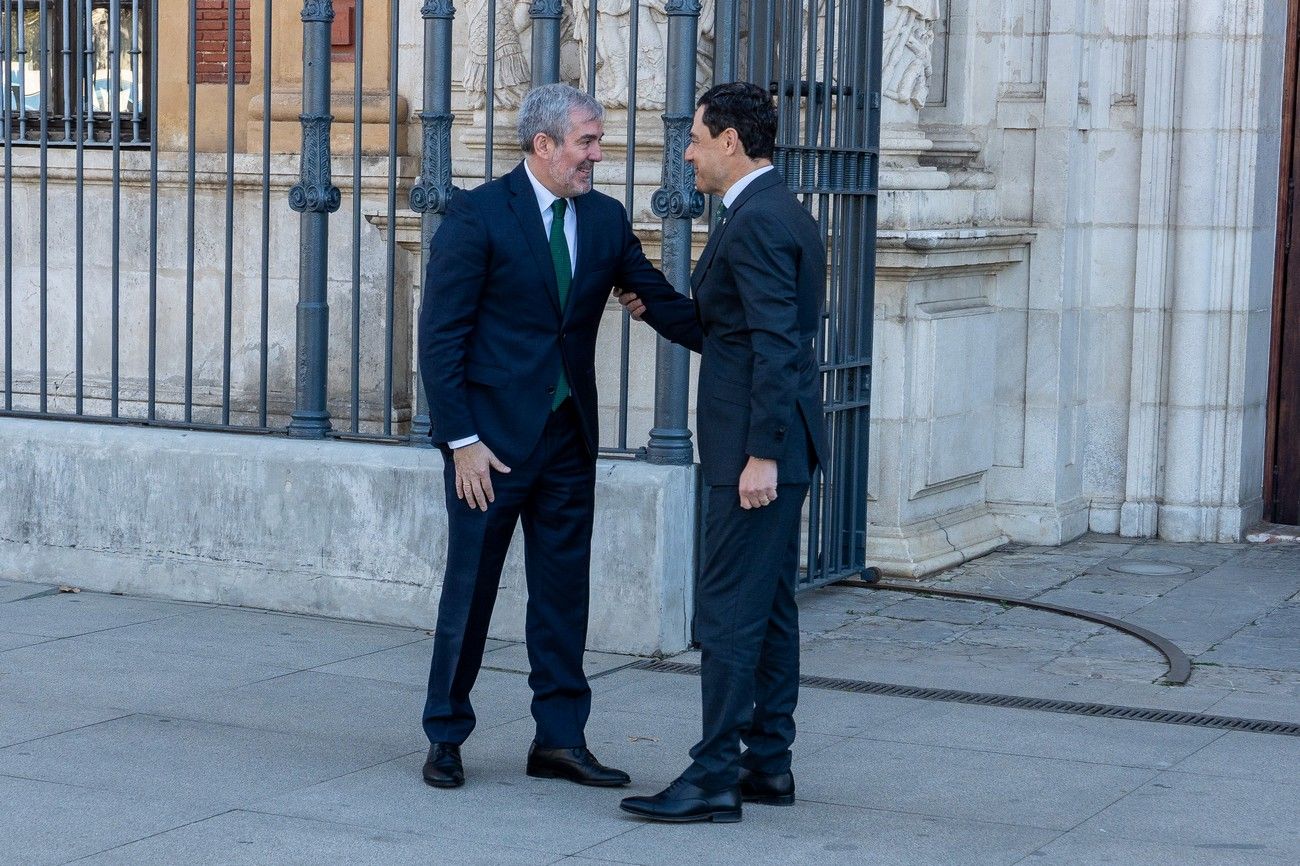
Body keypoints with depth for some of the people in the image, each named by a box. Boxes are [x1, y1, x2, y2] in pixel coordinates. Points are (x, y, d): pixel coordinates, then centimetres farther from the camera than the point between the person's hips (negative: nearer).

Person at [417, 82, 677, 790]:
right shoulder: (477, 216, -10)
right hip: (493, 435, -5)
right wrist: (461, 440, -15)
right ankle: (445, 737, 18)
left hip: (569, 437, 5)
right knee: (470, 587, 4)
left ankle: (560, 739, 18)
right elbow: (440, 335, -11)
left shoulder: (605, 219, 7)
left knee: (563, 590, 9)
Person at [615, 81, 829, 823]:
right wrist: (653, 307, 15)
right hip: (777, 443, 11)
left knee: (731, 609, -8)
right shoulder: (785, 213, 16)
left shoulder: (756, 222, -16)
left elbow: (775, 345, -22)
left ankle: (715, 776, -5)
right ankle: (768, 763, 19)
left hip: (761, 445, -11)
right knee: (770, 607, 13)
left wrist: (761, 454, -23)